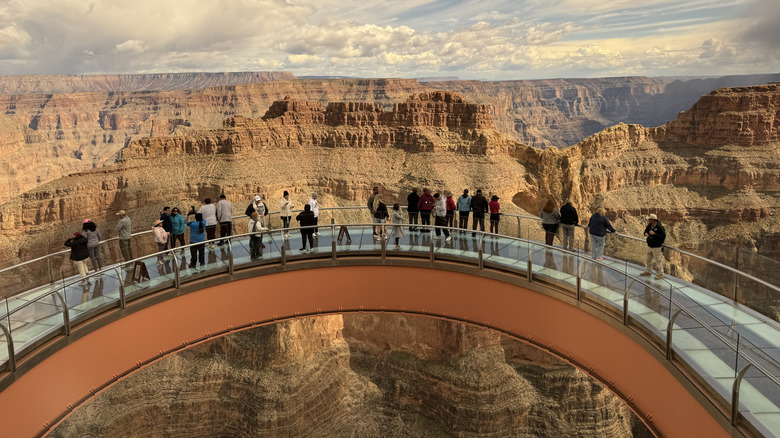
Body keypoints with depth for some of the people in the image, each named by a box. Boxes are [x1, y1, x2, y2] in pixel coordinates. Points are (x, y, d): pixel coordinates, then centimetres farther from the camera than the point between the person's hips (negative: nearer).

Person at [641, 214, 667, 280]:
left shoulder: (660, 227, -21)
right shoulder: (649, 226, 2)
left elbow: (663, 237, -24)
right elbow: (646, 231, 18)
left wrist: (654, 234, -30)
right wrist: (646, 233, -6)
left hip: (657, 247, -8)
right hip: (649, 246, 8)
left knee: (658, 261, 0)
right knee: (649, 259, 21)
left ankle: (661, 275, 11)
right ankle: (648, 271, 37)